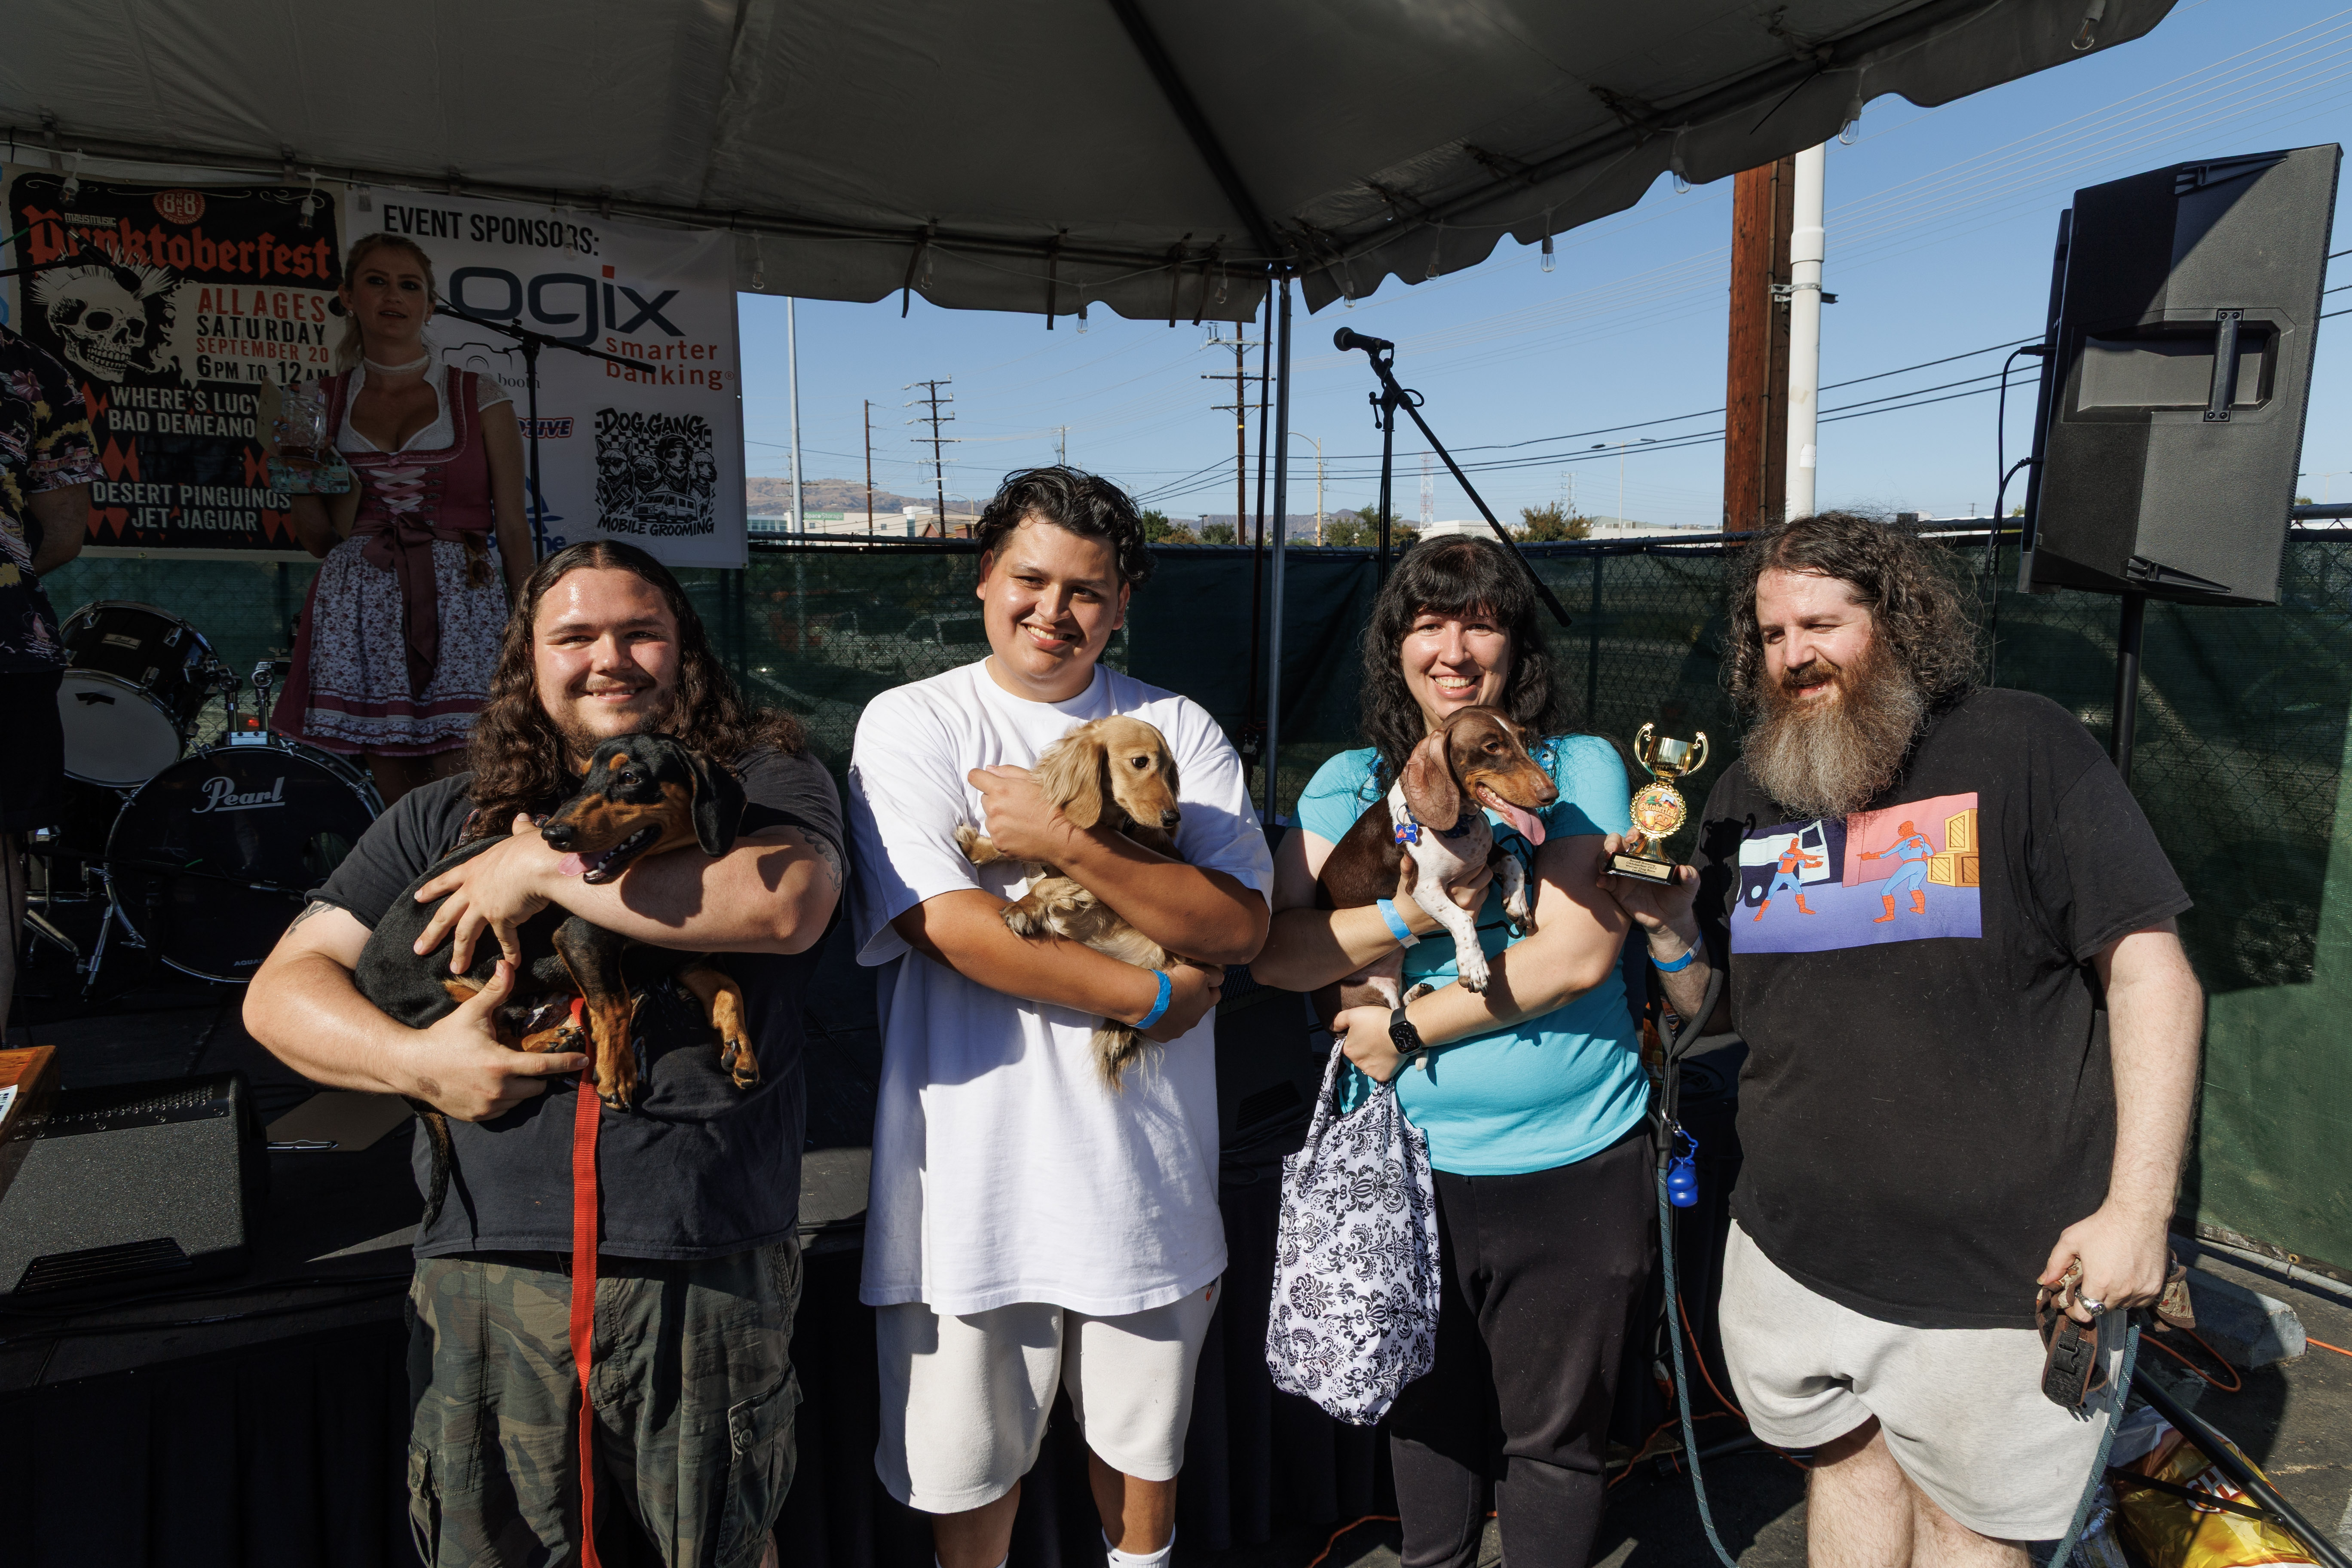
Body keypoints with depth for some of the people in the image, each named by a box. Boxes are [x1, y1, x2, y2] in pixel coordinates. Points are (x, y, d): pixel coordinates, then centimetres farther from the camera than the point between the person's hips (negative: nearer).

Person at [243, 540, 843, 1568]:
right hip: (489, 1268, 3)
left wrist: (545, 870, -11)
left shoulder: (764, 780, 3)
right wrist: (414, 1061, -8)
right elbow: (281, 990, 12)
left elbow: (787, 902, -19)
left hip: (710, 1267, -2)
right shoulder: (446, 820, 13)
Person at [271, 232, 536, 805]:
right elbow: (321, 538, 17)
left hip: (461, 606, -2)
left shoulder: (479, 397, 7)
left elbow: (513, 526, 4)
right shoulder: (324, 403, 14)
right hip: (362, 612, 3)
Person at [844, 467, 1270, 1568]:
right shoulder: (910, 725, -4)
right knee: (969, 1454, 15)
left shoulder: (1180, 732, 3)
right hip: (974, 1158, -2)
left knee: (1142, 1432, 22)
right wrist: (1153, 1000, -12)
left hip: (1144, 1152, 3)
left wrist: (1072, 843, -20)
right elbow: (949, 927, -16)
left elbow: (1239, 924, -9)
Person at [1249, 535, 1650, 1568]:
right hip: (1413, 1163, 3)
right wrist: (1407, 917, -21)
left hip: (1574, 1167, -2)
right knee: (1428, 1418, 22)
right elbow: (1273, 951, -6)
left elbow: (1578, 951, -15)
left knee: (1552, 1438, 15)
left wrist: (1408, 1028, -14)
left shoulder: (1579, 768, -4)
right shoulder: (1352, 783, 3)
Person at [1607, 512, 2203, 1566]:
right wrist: (1667, 928, -11)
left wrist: (2139, 1205, -14)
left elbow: (2148, 972, -9)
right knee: (1845, 1460, 20)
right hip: (1793, 1254, 4)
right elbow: (1708, 1006, 11)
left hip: (1997, 1275, -3)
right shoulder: (1746, 796, 6)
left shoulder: (2021, 748, -8)